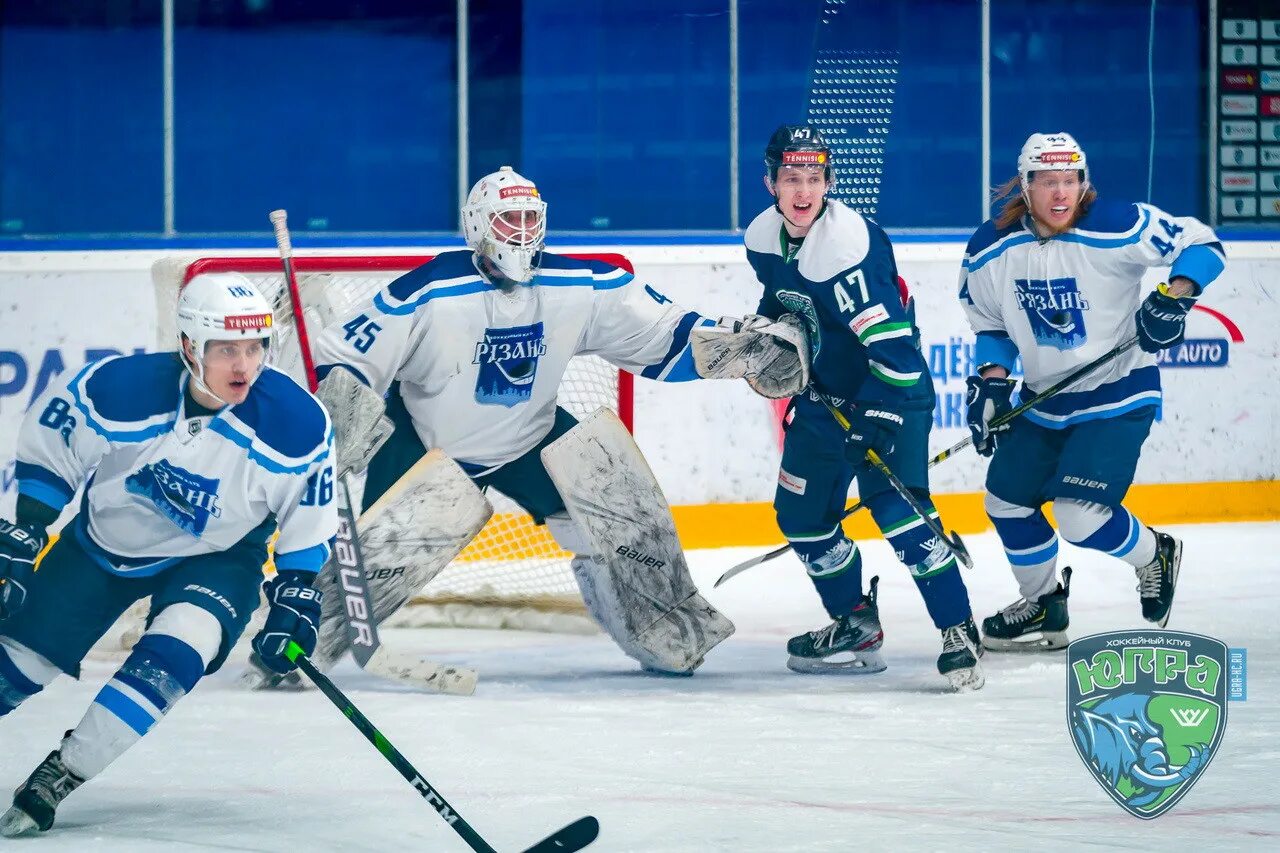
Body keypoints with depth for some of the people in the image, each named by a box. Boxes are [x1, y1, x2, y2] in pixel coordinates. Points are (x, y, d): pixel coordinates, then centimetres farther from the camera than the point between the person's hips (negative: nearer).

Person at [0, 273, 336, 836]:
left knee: (172, 657, -29)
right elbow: (47, 448, -10)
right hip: (102, 540, 1)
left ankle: (59, 775, -20)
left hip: (216, 557, -1)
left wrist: (295, 601, -13)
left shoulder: (296, 424, -26)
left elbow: (308, 519, -9)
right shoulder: (119, 389, -29)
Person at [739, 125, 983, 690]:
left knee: (897, 509, -22)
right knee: (801, 511, 10)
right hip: (824, 393, 8)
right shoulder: (763, 238, -3)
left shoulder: (850, 242, -27)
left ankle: (959, 635, -18)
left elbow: (892, 339, -30)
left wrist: (878, 416, -33)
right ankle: (856, 626, 26)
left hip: (890, 390, -8)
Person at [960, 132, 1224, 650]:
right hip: (1044, 398, 6)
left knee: (1080, 516, -17)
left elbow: (1201, 244, -12)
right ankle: (1044, 607, 35)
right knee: (1007, 501, 12)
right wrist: (991, 380, -7)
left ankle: (1154, 557, 15)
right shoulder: (990, 251, -8)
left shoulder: (1118, 228, -22)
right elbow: (991, 324, 8)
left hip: (1118, 395, -6)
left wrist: (1175, 297, -27)